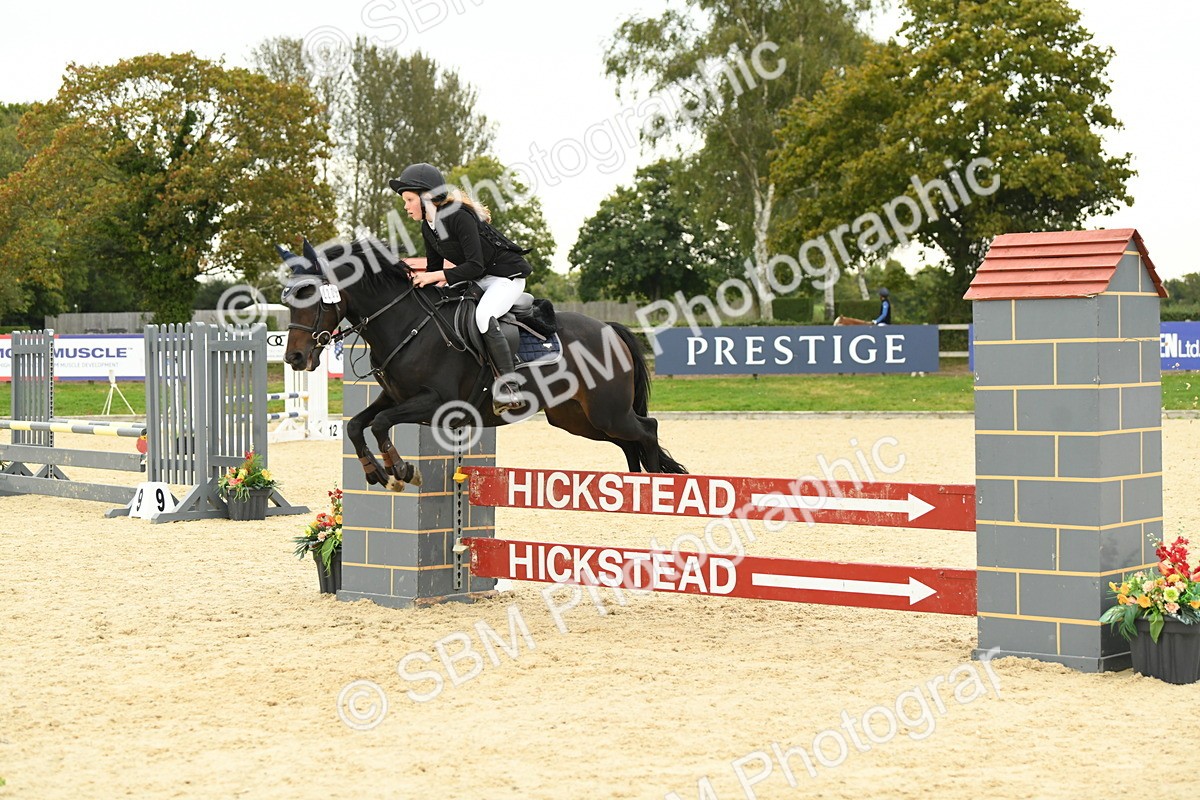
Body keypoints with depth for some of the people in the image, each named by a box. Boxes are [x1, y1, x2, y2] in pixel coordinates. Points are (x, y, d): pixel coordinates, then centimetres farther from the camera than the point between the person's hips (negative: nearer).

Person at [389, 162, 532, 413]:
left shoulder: (460, 216, -25)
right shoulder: (428, 228, 3)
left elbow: (476, 266, -28)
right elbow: (434, 268, 13)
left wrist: (438, 276, -30)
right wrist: (420, 279, -7)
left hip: (507, 274, -10)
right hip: (476, 280, 10)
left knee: (482, 315, -34)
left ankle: (508, 388, -33)